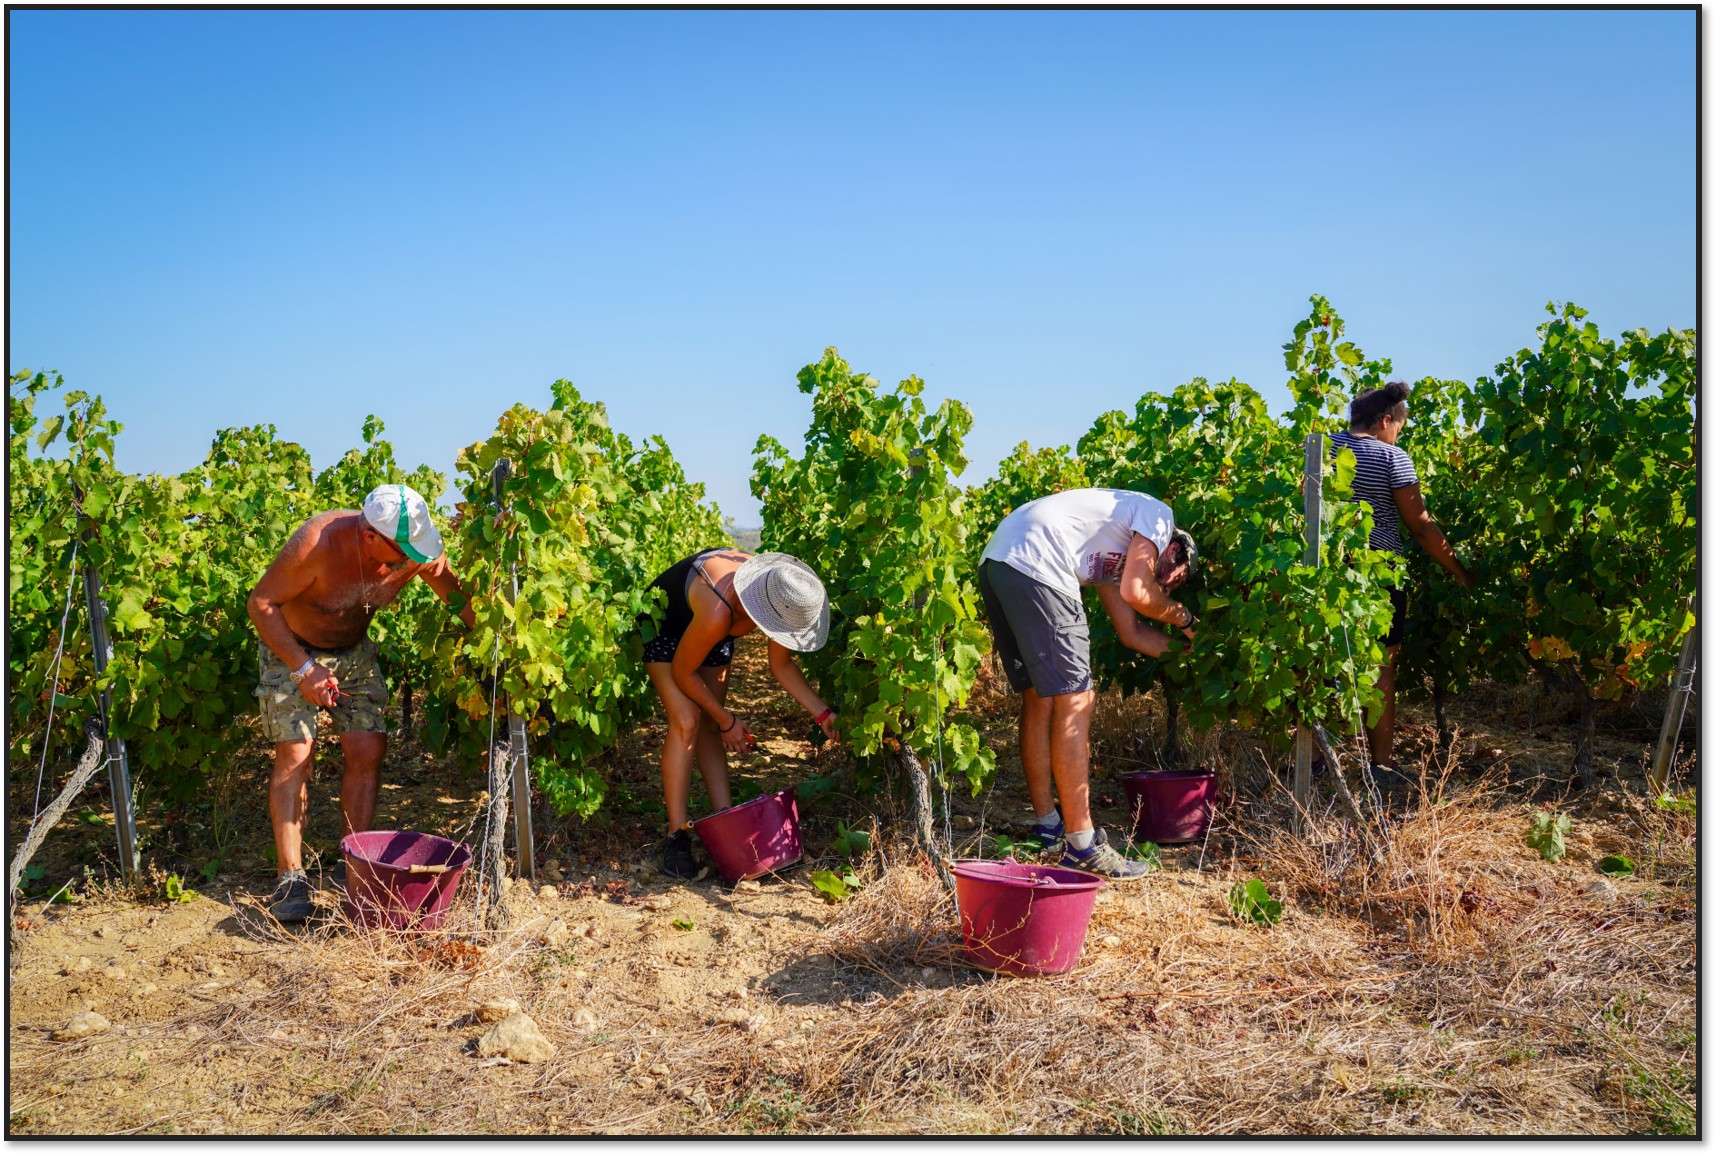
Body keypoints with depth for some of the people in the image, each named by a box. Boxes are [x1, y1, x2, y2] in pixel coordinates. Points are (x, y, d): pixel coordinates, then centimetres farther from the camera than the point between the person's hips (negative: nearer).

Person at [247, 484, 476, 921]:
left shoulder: (419, 553, -24)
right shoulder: (317, 544, -35)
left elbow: (463, 601, -9)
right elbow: (261, 603, -23)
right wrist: (303, 669, -27)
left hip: (354, 651, 4)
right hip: (291, 649, -4)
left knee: (367, 752, -4)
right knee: (295, 756, -12)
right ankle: (291, 877, -6)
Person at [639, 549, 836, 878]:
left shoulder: (779, 596, -25)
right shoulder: (719, 611, -44)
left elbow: (781, 665, -9)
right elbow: (682, 672, -26)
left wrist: (822, 713, -18)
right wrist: (727, 720, -15)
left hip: (715, 633, 6)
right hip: (664, 625, -6)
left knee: (709, 725, 3)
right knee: (686, 722, -17)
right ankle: (676, 836, -12)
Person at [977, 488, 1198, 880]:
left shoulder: (1113, 555, 34)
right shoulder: (1159, 515, 12)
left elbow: (1132, 632, 32)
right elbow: (1135, 593, -1)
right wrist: (1184, 617, 17)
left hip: (993, 562, 10)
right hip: (1034, 564, -10)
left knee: (1041, 698, 18)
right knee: (1074, 701, -5)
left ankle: (1047, 826, 26)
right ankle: (1080, 844, -3)